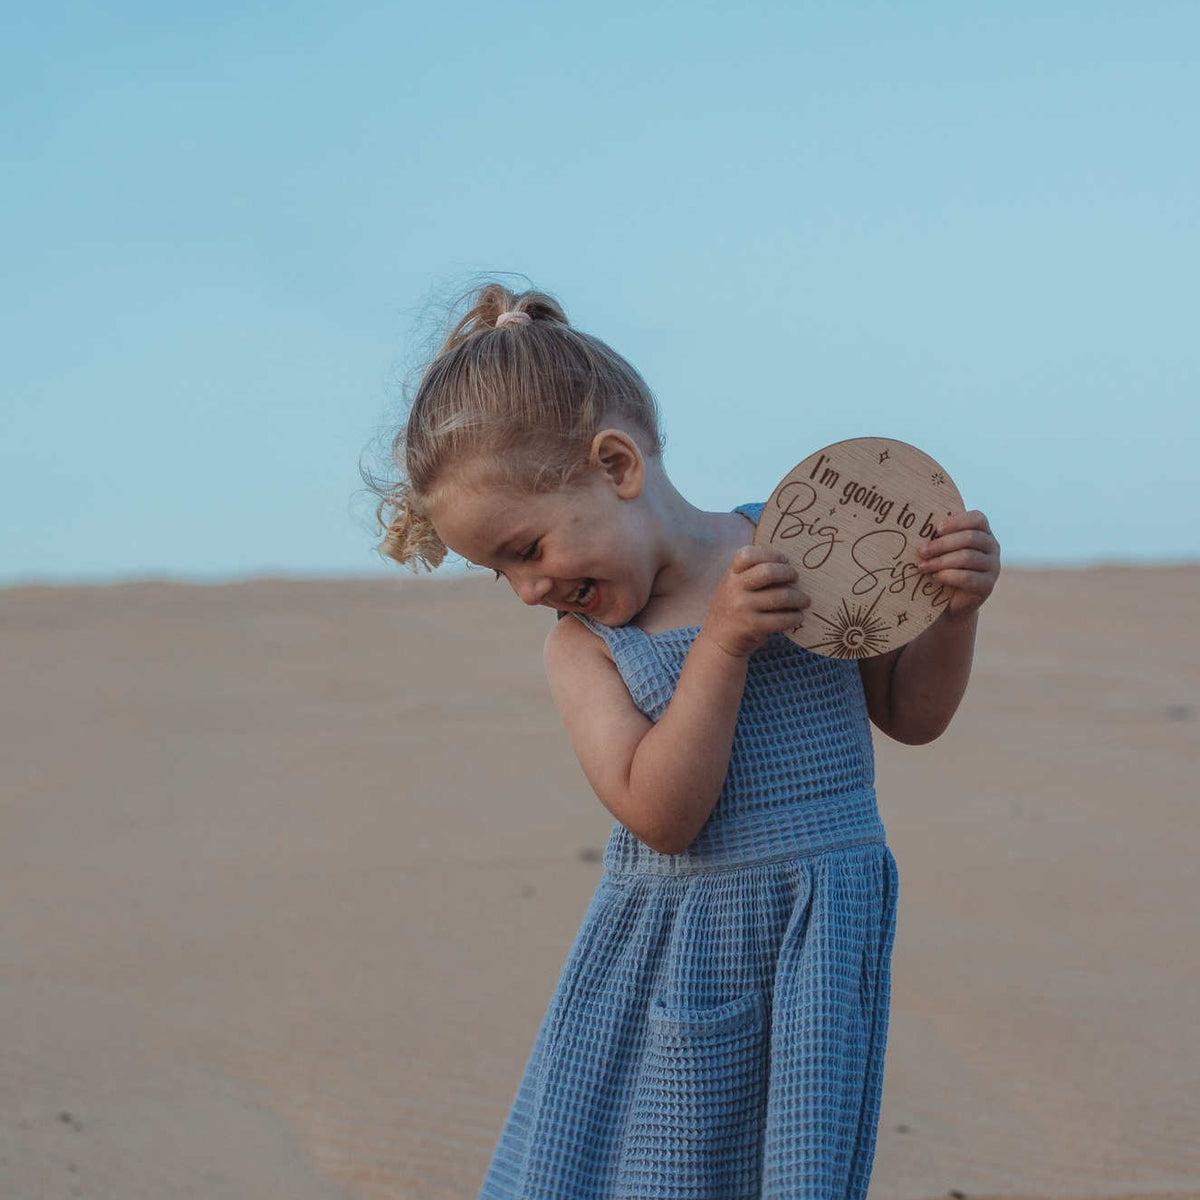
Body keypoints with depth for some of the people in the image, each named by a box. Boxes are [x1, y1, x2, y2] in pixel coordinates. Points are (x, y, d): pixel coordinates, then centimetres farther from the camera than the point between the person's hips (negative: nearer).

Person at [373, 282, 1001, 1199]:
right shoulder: (581, 647, -3)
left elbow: (912, 714, 8)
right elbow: (659, 814, -18)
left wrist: (955, 609, -9)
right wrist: (722, 642, -22)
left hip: (813, 940, -1)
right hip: (661, 947, 1)